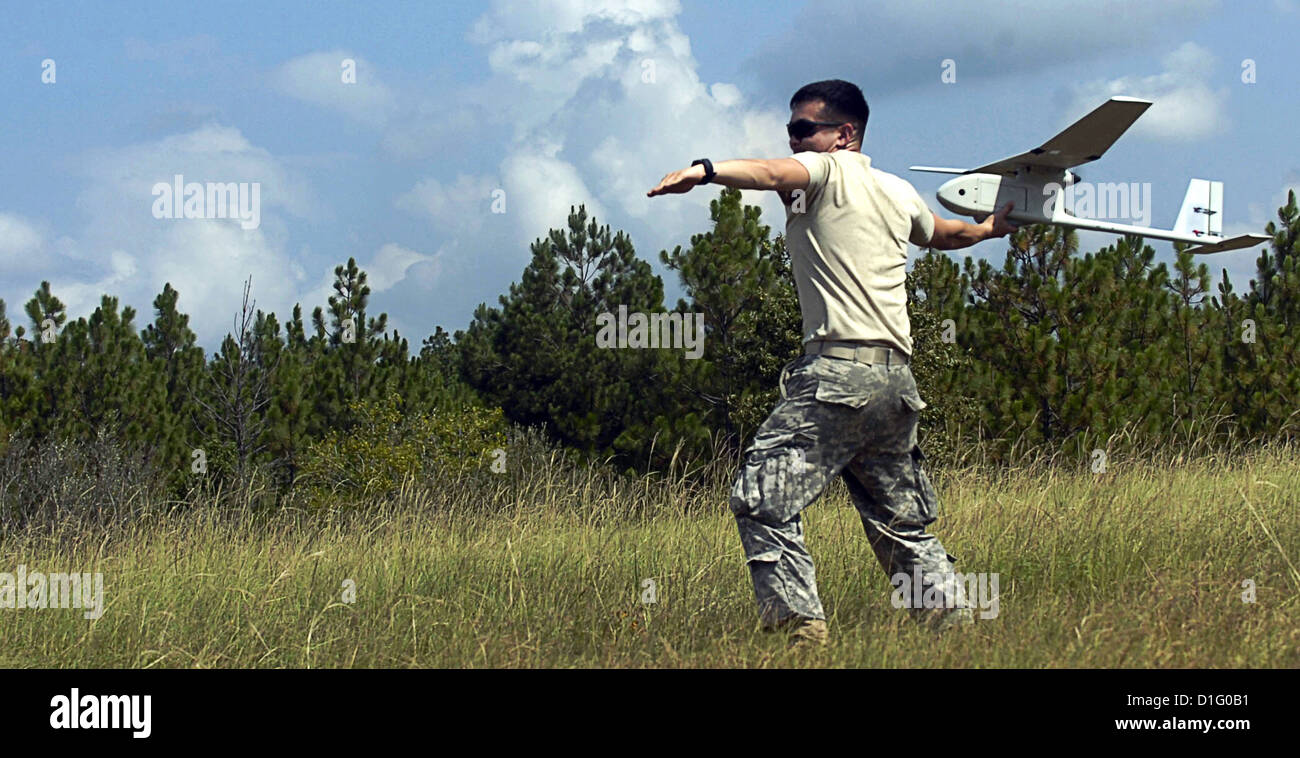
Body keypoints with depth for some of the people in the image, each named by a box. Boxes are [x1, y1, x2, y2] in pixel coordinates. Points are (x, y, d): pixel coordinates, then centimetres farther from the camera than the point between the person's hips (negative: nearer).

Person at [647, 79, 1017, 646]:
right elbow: (943, 234, 44)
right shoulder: (898, 193, 23)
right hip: (896, 379, 9)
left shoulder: (825, 170, 1)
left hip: (839, 371, -8)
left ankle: (798, 623, -21)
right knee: (901, 520, 19)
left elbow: (772, 174, -22)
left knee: (762, 498, -12)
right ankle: (952, 618, 14)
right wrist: (992, 227, 66)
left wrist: (704, 171, -39)